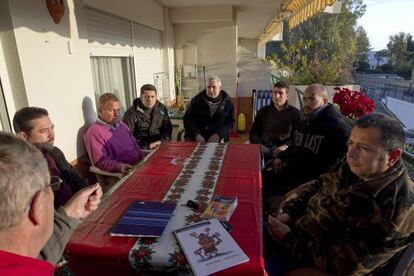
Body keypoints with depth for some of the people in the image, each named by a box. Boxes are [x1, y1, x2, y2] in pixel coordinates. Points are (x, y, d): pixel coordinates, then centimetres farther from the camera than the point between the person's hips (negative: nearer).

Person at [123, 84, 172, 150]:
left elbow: (168, 128, 14)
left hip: (161, 146, 4)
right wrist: (147, 146, -17)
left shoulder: (162, 108, 8)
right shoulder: (131, 113, -7)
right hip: (142, 150, -4)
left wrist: (161, 141, -5)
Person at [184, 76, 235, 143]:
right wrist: (196, 135, -14)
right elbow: (188, 118, 1)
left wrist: (218, 134, -13)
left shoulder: (227, 101, 3)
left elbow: (230, 121, 3)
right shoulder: (197, 99, 2)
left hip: (218, 139, 0)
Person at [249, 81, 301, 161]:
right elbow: (253, 133, 14)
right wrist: (259, 144, -6)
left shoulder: (295, 113, 8)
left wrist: (286, 146, -16)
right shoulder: (263, 111, 15)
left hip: (284, 151, -1)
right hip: (264, 149, 2)